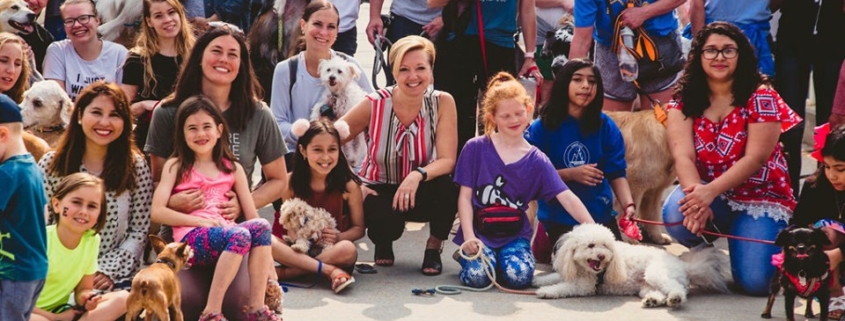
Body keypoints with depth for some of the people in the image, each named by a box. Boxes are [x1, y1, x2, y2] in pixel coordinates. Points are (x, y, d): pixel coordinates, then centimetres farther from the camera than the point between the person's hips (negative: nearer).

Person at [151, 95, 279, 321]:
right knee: (239, 235, -33)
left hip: (228, 235, 3)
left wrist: (267, 261, 0)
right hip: (191, 238, -3)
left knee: (261, 226, -28)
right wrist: (200, 220, -12)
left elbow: (253, 215, 11)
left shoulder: (232, 168, 17)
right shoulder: (175, 166, 10)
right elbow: (157, 211, -1)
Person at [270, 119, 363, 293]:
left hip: (331, 250, -1)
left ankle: (284, 273, -26)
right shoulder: (291, 182, -2)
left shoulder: (348, 185, -4)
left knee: (348, 250, -35)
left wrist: (340, 237, -18)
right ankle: (329, 270, -29)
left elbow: (358, 228, 2)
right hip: (297, 249, 1)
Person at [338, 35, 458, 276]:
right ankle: (383, 243, 7)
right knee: (386, 219, -35)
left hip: (418, 193, 1)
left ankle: (434, 247, -2)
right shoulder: (375, 105, -16)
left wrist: (418, 175, -37)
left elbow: (447, 160, -18)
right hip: (377, 192, -1)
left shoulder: (442, 103, -14)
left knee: (447, 186, -33)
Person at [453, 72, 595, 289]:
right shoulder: (475, 148, -4)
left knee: (519, 276, -25)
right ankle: (467, 255, 8)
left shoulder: (537, 161, -1)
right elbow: (465, 196, -2)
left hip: (515, 235, 1)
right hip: (479, 232, -1)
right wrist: (469, 237, -13)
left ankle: (501, 259, 9)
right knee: (477, 276, -26)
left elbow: (567, 198, -9)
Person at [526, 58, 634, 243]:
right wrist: (570, 174, -19)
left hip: (601, 215, 4)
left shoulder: (606, 127, 1)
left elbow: (616, 173, -1)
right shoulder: (542, 128, -7)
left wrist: (628, 205, -18)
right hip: (559, 218, -3)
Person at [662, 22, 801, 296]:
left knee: (755, 281, -21)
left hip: (760, 198, -2)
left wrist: (709, 192, -30)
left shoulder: (760, 97, -10)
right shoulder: (685, 101, -1)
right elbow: (683, 156, -14)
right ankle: (704, 251, 5)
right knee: (677, 215, -33)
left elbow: (755, 158, -18)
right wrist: (697, 195, -34)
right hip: (708, 194, 2)